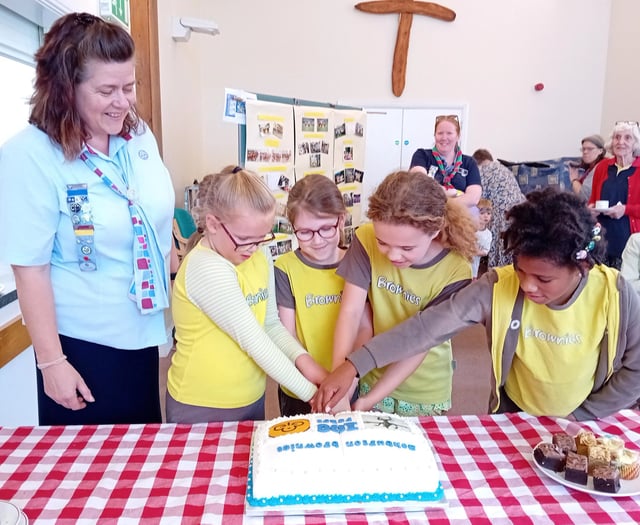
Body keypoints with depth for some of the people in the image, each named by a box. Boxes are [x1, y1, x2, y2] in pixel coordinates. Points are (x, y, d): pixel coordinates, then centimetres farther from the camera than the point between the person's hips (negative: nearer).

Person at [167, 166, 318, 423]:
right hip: (201, 409, -6)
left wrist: (302, 359, -16)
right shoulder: (207, 269, -25)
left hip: (252, 399, 7)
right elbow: (254, 341, -25)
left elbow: (272, 324, 2)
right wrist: (311, 393, -21)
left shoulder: (260, 254, -3)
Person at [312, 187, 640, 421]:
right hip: (515, 417, 0)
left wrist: (581, 415, -12)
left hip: (587, 423, 1)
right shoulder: (498, 288, -25)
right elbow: (427, 326, -32)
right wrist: (353, 365, -39)